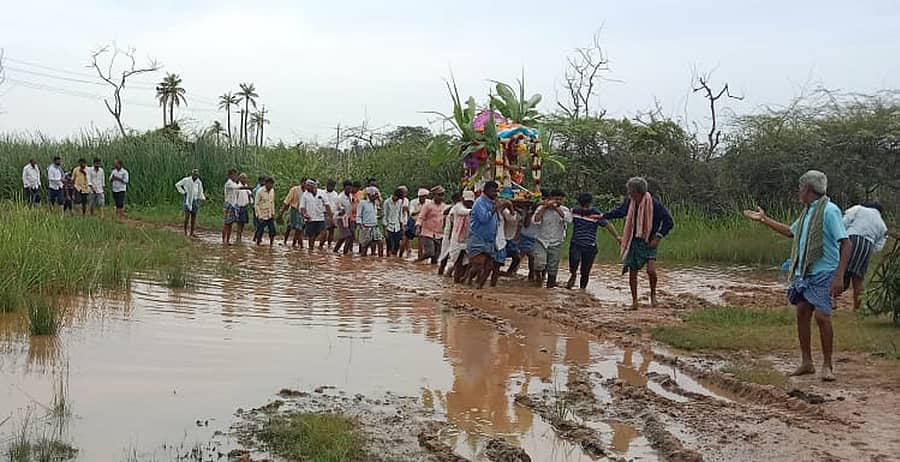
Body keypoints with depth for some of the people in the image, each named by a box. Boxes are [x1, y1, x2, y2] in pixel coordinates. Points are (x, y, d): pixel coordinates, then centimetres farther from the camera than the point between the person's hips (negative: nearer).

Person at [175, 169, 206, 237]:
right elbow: (177, 185, 2)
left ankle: (192, 232, 6)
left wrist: (203, 198, 2)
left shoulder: (199, 182, 9)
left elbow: (200, 192, 19)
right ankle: (185, 231, -3)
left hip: (195, 200, 4)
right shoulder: (186, 180, -2)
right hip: (188, 200, -4)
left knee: (194, 216, 3)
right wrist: (182, 192, -5)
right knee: (187, 215, -11)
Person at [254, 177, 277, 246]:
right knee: (260, 231, 1)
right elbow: (257, 205, -10)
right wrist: (260, 216, -13)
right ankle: (258, 244, 15)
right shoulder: (260, 192, -13)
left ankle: (271, 244, 7)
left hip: (270, 216, 5)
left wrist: (273, 213, 10)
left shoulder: (272, 191, 5)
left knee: (272, 231, -3)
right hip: (262, 216, -5)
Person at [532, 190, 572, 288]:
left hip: (556, 244, 2)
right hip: (541, 241, -2)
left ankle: (549, 286, 23)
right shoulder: (541, 208, -3)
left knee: (553, 268, 6)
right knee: (539, 263, -20)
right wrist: (545, 207, -20)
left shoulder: (564, 210, 1)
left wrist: (556, 208, -20)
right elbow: (535, 221, -18)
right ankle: (538, 276, 11)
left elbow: (569, 219, -20)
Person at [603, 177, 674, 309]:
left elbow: (669, 222, -12)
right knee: (632, 272, 6)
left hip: (649, 242, -5)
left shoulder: (654, 203, -15)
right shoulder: (630, 202, -1)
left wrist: (658, 237, -16)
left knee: (651, 270, -21)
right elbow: (619, 211, 21)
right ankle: (634, 300, 20)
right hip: (633, 242, 5)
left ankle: (653, 293, 6)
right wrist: (603, 216, 22)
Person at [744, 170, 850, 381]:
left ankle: (827, 365, -1)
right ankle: (806, 362, 17)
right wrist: (764, 220, 33)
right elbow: (791, 232, 32)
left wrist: (839, 277, -24)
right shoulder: (808, 211, 13)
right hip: (805, 272, 9)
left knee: (822, 316, -12)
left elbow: (846, 244, -18)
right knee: (802, 313, 7)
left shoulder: (829, 210, -14)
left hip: (824, 273, -9)